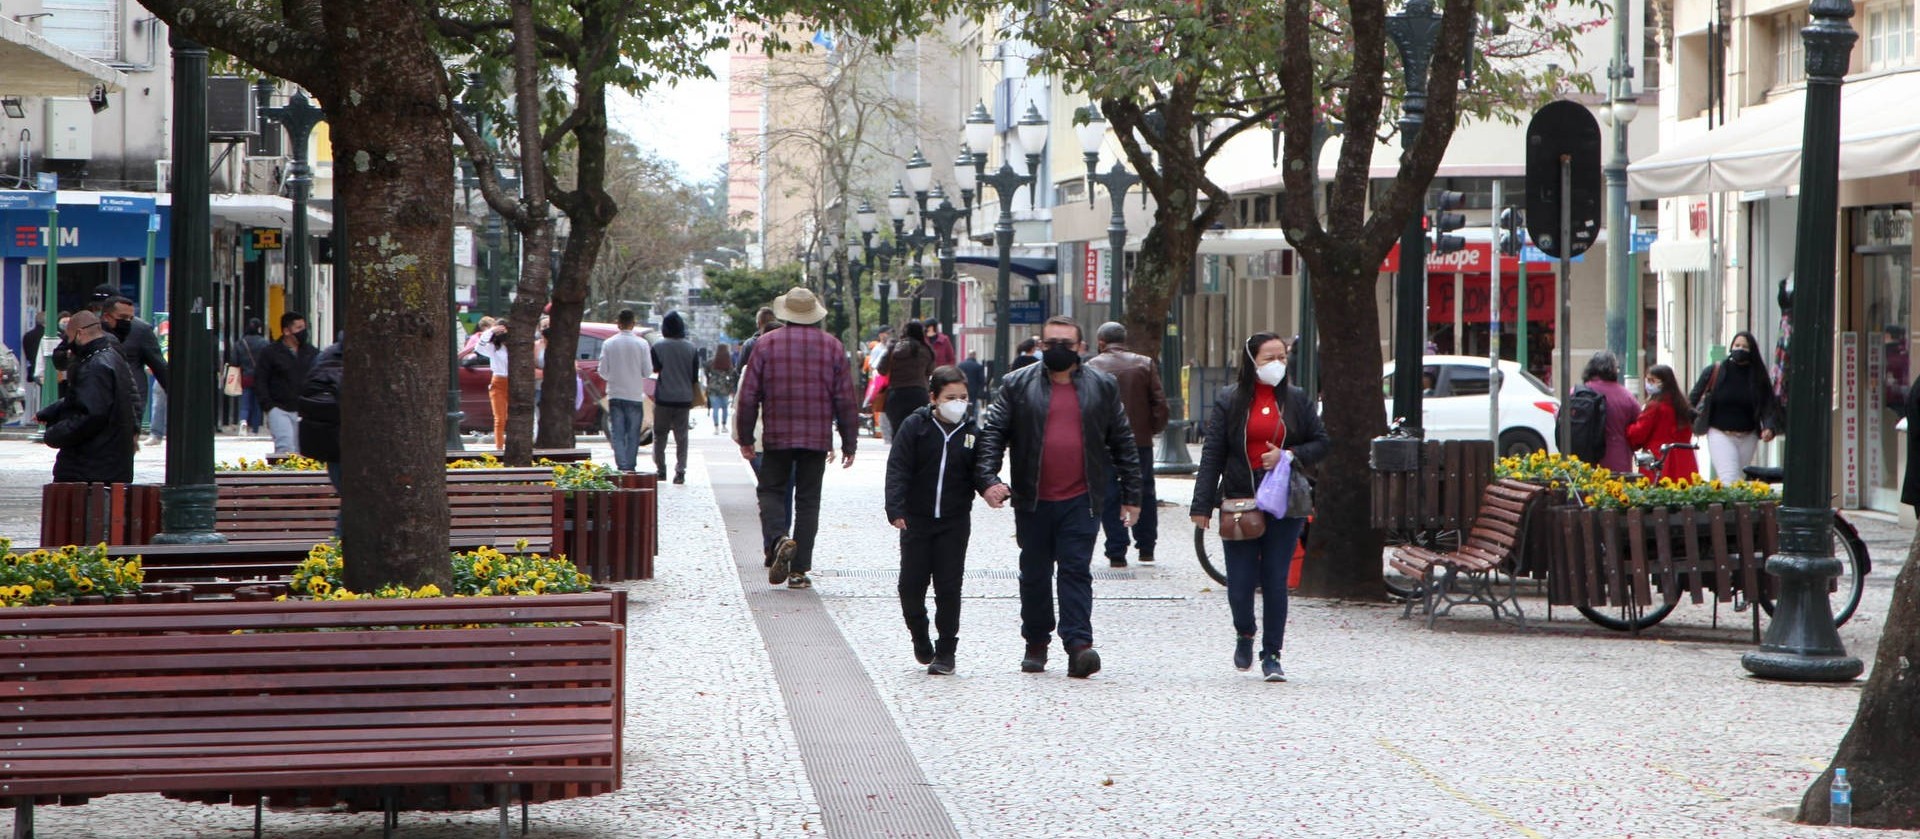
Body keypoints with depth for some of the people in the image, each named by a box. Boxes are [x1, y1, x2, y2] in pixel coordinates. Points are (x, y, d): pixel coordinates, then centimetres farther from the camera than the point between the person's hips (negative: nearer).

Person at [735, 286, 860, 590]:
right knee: (808, 500, 6)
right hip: (817, 439, 1)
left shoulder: (766, 344, 0)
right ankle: (799, 570, 3)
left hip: (777, 436, -1)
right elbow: (846, 399, 3)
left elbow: (748, 396, 0)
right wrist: (849, 443, 10)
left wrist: (745, 438, 8)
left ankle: (777, 540, -18)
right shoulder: (832, 346, 2)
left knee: (771, 491, 11)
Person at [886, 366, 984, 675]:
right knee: (911, 584, 2)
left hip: (954, 522, 0)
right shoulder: (915, 427, -4)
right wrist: (896, 509, -19)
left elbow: (979, 472, 6)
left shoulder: (972, 430, 1)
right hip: (916, 520, 0)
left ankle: (945, 651, 7)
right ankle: (920, 636, 26)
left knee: (949, 587, 0)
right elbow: (898, 469, -8)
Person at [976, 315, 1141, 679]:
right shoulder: (1017, 385, 5)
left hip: (1080, 501, -1)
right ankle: (1036, 643, 22)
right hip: (1033, 501, 1)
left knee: (1076, 570, -8)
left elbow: (1123, 442, 12)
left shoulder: (1102, 387, 8)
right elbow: (992, 434, 2)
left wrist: (1130, 496, 9)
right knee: (1034, 573, 9)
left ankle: (1078, 645, -14)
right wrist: (988, 479, -13)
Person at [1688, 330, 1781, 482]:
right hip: (1720, 435, -3)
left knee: (1741, 479, 10)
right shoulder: (1714, 372, -1)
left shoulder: (1757, 377, 2)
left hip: (1748, 438, 3)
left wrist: (1769, 428, -19)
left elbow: (1768, 405, -2)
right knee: (1729, 480, -16)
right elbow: (1694, 398, 7)